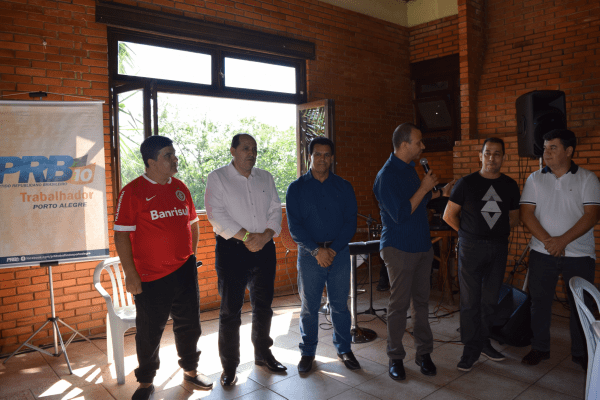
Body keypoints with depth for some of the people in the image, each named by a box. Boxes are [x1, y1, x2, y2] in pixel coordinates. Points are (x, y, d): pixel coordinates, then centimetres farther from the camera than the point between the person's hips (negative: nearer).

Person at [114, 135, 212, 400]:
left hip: (185, 272, 5)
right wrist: (130, 274, -13)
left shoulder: (180, 188, 7)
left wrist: (191, 255, 11)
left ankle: (190, 371, 37)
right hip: (151, 277, -5)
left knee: (189, 326, 16)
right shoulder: (133, 191, -10)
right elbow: (121, 234, -11)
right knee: (149, 333, 9)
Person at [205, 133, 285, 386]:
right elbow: (217, 215, -12)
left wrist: (264, 236, -11)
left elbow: (275, 211, 6)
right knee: (230, 310, 1)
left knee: (263, 306, 15)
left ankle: (263, 354, 34)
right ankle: (229, 366, 17)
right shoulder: (217, 178, -2)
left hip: (265, 249, 5)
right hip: (232, 250, -4)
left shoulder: (265, 178, 12)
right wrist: (246, 237, -16)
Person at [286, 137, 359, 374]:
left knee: (340, 305, 9)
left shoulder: (344, 187, 7)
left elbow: (350, 222, 1)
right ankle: (308, 352, 23)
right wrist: (316, 250, -15)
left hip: (339, 253, 1)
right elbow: (294, 225, -4)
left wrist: (333, 249, -12)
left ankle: (344, 349, 26)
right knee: (309, 307, 7)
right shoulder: (296, 188, 2)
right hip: (309, 254, -1)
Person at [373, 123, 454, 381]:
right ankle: (395, 358, 15)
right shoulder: (387, 176, -17)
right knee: (399, 304, 1)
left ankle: (424, 352, 24)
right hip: (399, 249, -8)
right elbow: (401, 214, -22)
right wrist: (424, 188, -17)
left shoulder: (409, 168, 12)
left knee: (422, 301, 12)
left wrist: (440, 193, 18)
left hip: (422, 246, 8)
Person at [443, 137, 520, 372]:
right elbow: (449, 215, 3)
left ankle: (483, 341, 26)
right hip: (471, 247, -3)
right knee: (470, 300, -1)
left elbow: (514, 219, 18)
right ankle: (471, 348, 11)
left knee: (490, 300, 10)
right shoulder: (466, 183, -3)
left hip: (499, 248, 3)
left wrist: (497, 231, 7)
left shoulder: (510, 185, 8)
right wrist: (469, 233, 6)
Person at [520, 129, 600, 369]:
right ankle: (539, 348, 23)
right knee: (539, 301, 8)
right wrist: (547, 240, -14)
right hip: (542, 252, 2)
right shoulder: (535, 179, 5)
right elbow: (526, 213, -2)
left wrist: (563, 240, -19)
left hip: (579, 254, -1)